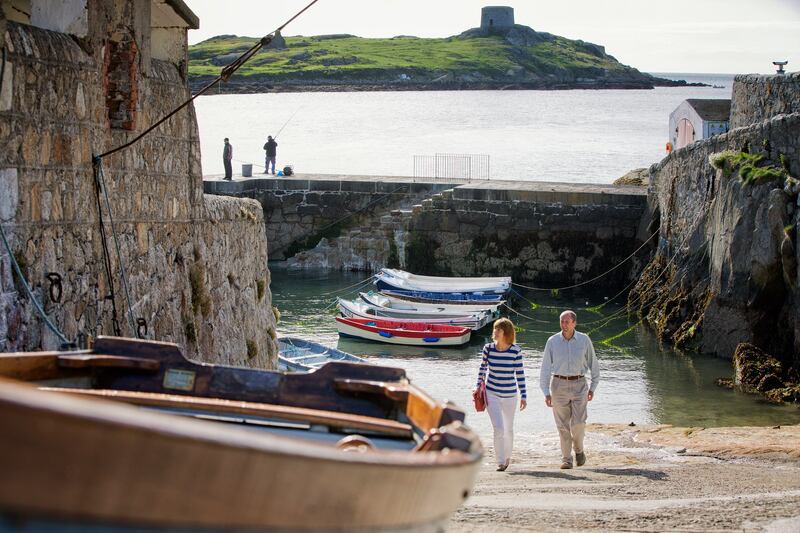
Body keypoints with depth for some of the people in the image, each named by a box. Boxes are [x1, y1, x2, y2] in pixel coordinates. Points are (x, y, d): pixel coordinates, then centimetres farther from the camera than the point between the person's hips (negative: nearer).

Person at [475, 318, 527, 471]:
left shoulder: (516, 351, -11)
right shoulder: (488, 348, -7)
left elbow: (520, 374, -6)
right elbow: (483, 367, 8)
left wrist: (523, 396, -6)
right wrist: (479, 386, 12)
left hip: (510, 395, 0)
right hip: (492, 394, 0)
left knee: (508, 428, 14)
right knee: (498, 428, -13)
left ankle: (507, 455, 38)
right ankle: (501, 462, -3)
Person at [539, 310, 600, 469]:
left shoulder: (584, 340, 0)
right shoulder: (552, 341, -1)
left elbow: (593, 364, 10)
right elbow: (545, 368, 1)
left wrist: (593, 387, 9)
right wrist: (546, 392, -5)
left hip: (579, 385, 0)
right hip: (559, 384, 1)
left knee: (578, 423, -10)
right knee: (563, 425, 0)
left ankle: (578, 449, 18)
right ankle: (566, 459, 10)